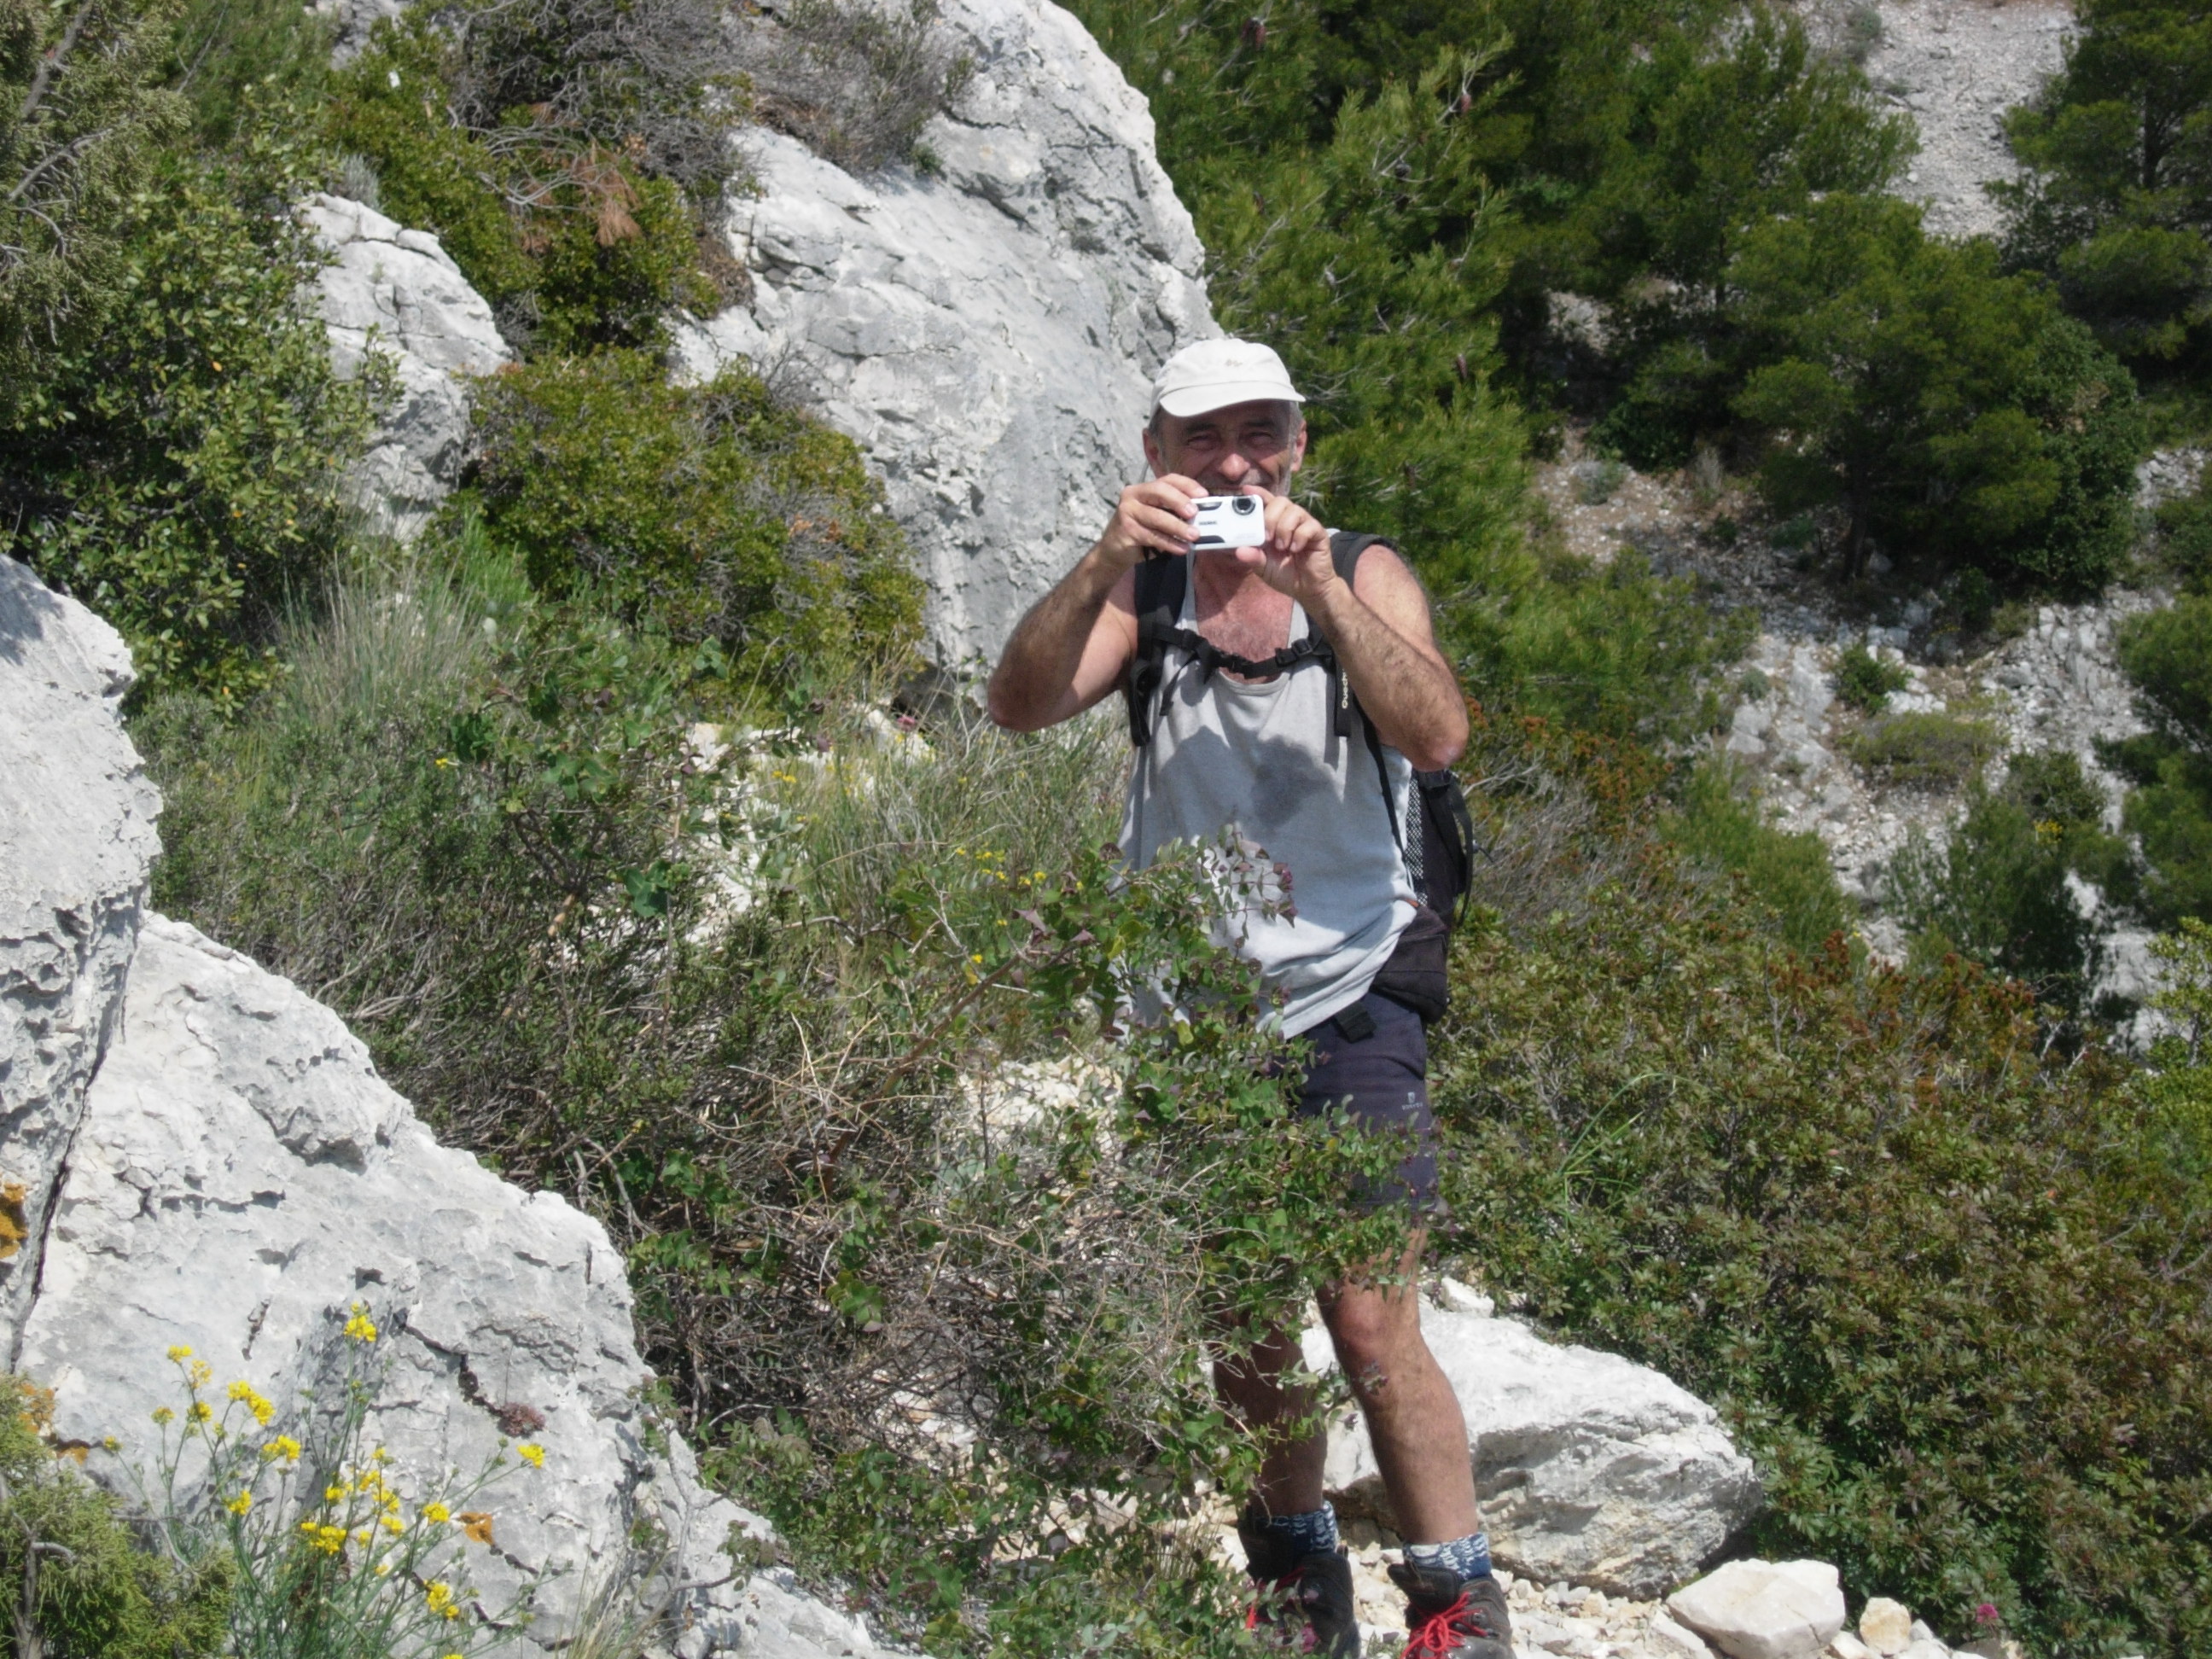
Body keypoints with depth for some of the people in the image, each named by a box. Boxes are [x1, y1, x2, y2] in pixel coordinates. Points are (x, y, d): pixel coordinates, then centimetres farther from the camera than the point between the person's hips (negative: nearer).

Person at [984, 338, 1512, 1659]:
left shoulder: (1367, 578, 0)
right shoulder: (1142, 593, 3)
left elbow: (1437, 735, -18)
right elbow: (1026, 706, -15)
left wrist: (1320, 590, -28)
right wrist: (1106, 565, -30)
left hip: (1346, 1006, -2)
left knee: (1374, 1325, -11)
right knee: (1241, 1331, 11)